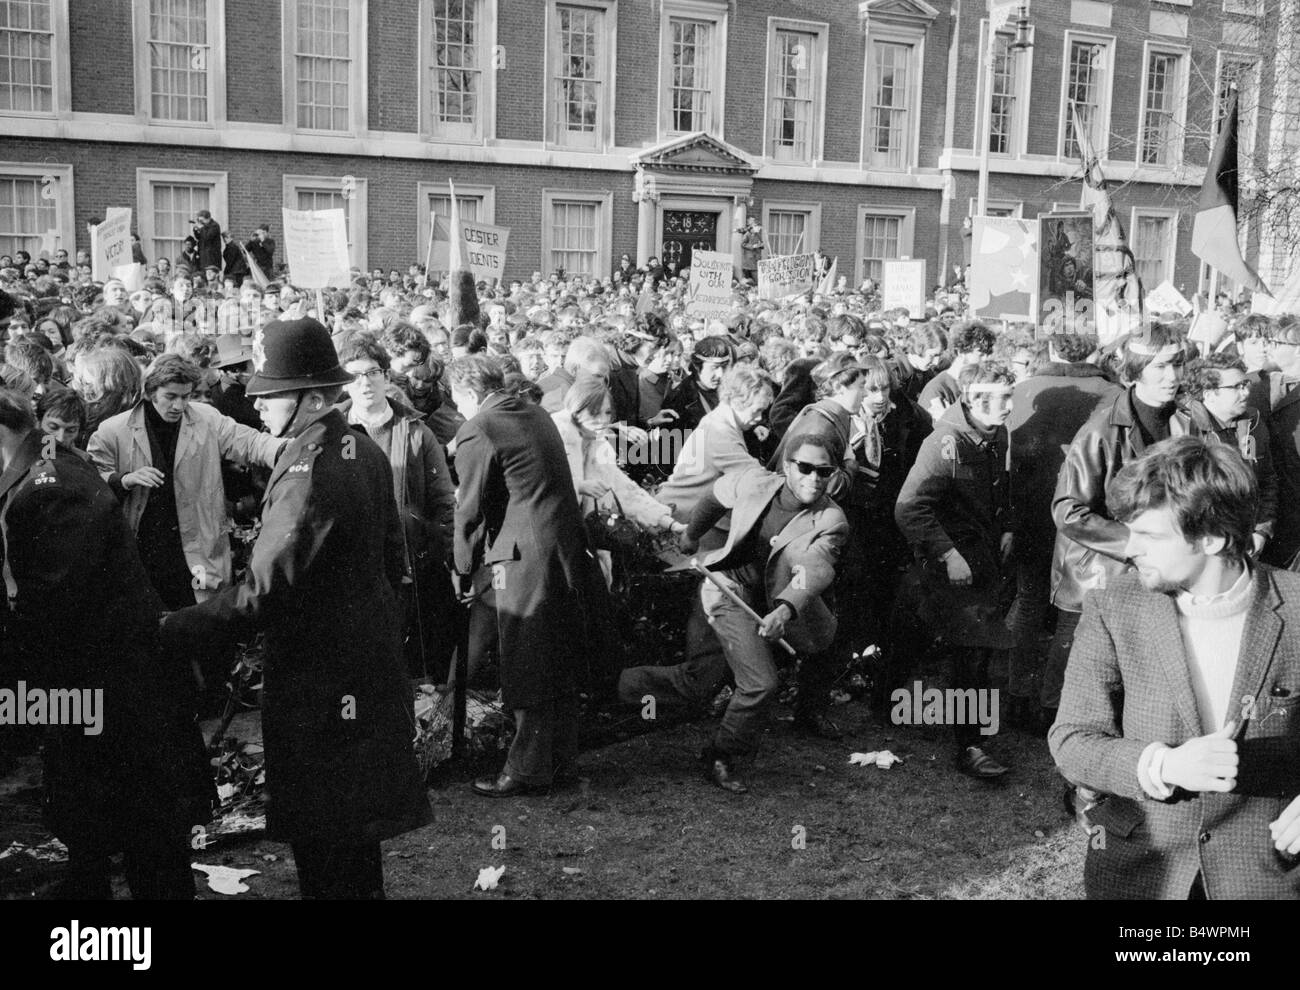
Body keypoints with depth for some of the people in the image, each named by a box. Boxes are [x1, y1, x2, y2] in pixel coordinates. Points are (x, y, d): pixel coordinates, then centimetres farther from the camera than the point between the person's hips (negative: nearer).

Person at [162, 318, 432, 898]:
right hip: (369, 661, 9)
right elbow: (390, 559, 13)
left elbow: (262, 595, -27)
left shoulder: (308, 469, -24)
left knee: (322, 844, 5)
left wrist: (168, 629, -21)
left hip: (317, 676, -9)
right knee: (356, 819, 22)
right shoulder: (365, 451, 3)